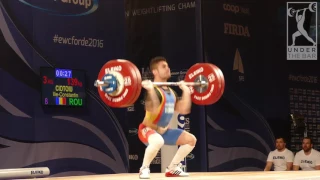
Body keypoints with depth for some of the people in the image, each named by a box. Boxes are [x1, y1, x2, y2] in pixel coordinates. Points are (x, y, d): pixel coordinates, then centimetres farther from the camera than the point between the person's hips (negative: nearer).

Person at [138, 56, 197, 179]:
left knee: (191, 139, 7)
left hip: (164, 130, 9)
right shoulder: (152, 90, -20)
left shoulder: (171, 92, 9)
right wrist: (151, 90, -40)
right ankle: (144, 168, -19)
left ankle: (172, 168, 14)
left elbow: (184, 110, 8)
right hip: (148, 129, -9)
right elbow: (154, 110, -37)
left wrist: (186, 91, 11)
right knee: (158, 141, -42)